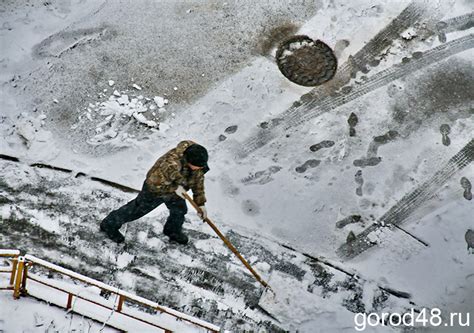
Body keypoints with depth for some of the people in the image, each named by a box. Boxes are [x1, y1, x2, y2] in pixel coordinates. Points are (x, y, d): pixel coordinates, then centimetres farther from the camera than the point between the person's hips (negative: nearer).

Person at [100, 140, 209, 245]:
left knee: (180, 210, 19)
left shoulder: (197, 161, -23)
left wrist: (200, 204, -3)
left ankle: (173, 231, 51)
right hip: (156, 189, -6)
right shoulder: (171, 164, -46)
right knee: (137, 209, 10)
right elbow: (154, 184, -35)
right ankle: (109, 224, 32)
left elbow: (198, 181, -6)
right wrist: (174, 189, -35)